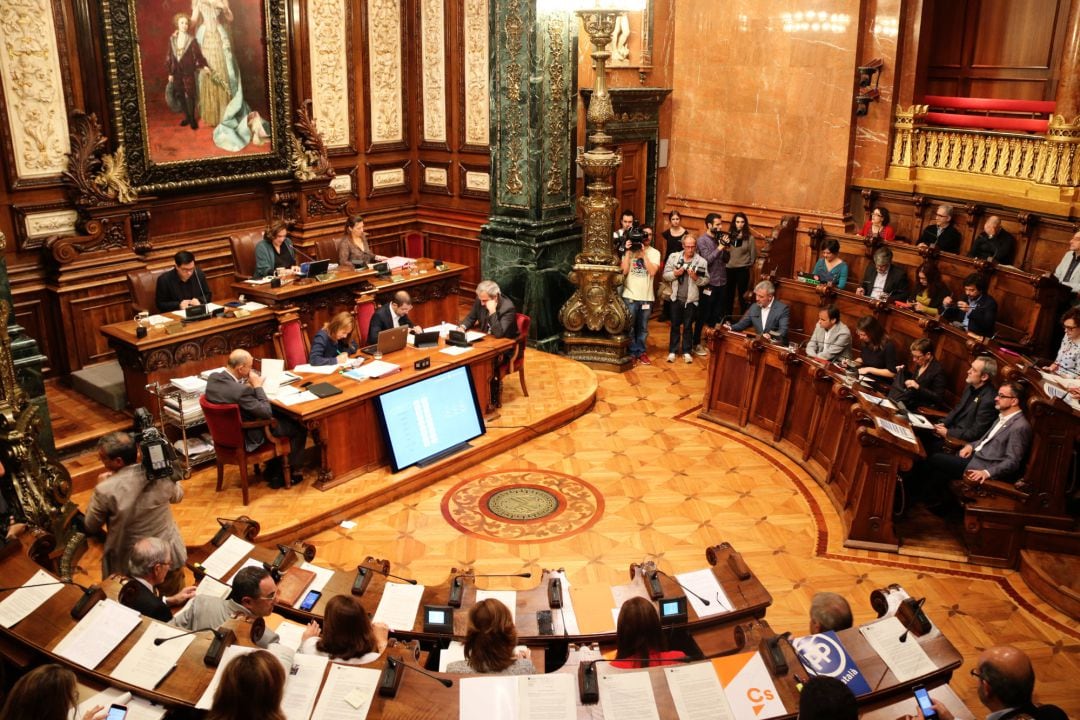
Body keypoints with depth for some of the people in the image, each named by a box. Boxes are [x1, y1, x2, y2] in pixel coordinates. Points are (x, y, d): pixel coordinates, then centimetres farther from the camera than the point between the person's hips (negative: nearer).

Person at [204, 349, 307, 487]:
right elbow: (267, 412, -25)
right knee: (299, 427, 6)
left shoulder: (213, 378, -12)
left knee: (282, 417, 27)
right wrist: (258, 386, -17)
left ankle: (273, 470, 34)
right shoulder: (240, 391, -36)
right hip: (246, 439, -9)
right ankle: (293, 470, 26)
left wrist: (248, 384, -2)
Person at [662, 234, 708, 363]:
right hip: (676, 298, 1)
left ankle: (686, 351, 19)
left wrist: (696, 278, -21)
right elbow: (665, 274, 1)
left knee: (688, 326, 9)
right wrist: (675, 273, -17)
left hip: (691, 299, -1)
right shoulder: (673, 257, 1)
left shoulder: (701, 261, -3)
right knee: (675, 325, 10)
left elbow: (706, 280, -4)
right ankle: (672, 351, 19)